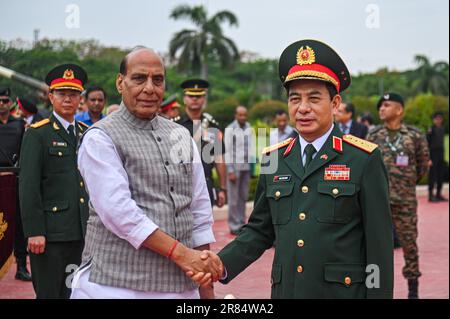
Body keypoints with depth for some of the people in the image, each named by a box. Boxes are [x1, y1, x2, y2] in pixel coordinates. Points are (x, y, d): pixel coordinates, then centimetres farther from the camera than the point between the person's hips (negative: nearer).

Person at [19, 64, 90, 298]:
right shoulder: (37, 135, -3)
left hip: (83, 233, 5)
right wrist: (34, 232, -15)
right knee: (48, 293, 1)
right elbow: (28, 187, -9)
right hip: (50, 233, -5)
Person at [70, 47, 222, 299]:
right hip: (118, 285, -5)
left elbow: (200, 211, 12)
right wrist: (181, 253, -18)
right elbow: (117, 210, -15)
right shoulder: (100, 138, -4)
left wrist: (207, 290, 9)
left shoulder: (181, 135, 12)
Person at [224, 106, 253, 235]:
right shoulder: (230, 129, -7)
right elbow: (227, 151, -9)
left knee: (243, 196, 9)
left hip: (246, 167, 5)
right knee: (234, 198, -1)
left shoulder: (249, 128, 10)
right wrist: (230, 171, -12)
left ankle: (241, 223, 17)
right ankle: (234, 226, 4)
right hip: (235, 167, -5)